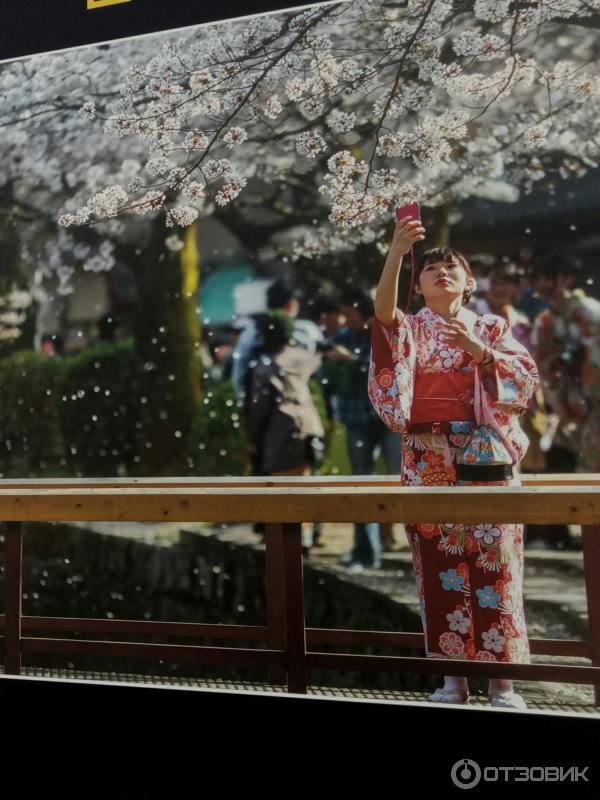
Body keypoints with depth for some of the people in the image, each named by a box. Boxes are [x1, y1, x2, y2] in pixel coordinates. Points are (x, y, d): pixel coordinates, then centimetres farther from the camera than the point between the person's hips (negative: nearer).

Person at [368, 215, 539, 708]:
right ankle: (454, 676, 12)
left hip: (484, 456, 0)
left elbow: (525, 378, -2)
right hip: (428, 459, 1)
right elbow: (383, 311, -14)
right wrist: (397, 252, -27)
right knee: (439, 562, 2)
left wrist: (478, 350, -17)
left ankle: (501, 677, 8)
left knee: (493, 562, -2)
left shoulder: (491, 327, 11)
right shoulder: (411, 328, 10)